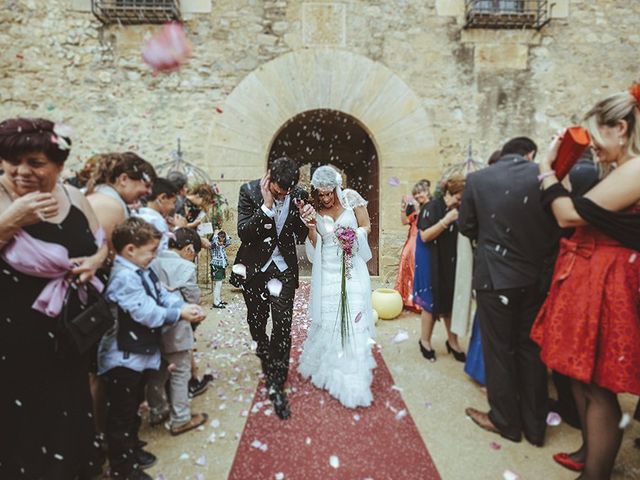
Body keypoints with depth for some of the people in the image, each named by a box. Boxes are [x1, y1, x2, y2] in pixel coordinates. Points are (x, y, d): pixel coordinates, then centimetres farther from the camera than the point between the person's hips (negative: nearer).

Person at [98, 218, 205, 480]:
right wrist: (179, 314, -17)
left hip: (141, 353, 10)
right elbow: (147, 313, -28)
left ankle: (132, 449, 43)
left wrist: (186, 306, -12)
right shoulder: (123, 277, -26)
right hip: (124, 358, -10)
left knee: (133, 406, 25)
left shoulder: (143, 271, 6)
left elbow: (163, 295, 6)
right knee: (121, 414, 8)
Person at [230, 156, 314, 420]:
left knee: (282, 327, -4)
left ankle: (276, 383, 12)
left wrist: (305, 218, -22)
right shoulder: (249, 190, -13)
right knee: (256, 323, 19)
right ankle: (266, 355, 51)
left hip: (283, 269, 0)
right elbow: (243, 232, -19)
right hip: (254, 268, 1)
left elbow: (302, 237, -1)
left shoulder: (299, 195, -9)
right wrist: (266, 206, -28)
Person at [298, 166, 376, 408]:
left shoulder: (351, 198, -6)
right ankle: (323, 365, 35)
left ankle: (353, 382, 13)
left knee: (353, 320, -1)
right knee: (327, 320, 8)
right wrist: (310, 225, -19)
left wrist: (354, 238, -15)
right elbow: (314, 246, -2)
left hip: (352, 269, -1)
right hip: (327, 271, 1)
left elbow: (366, 226, 5)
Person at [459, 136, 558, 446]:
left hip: (495, 276, -2)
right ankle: (535, 425, 29)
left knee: (498, 350, 10)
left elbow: (466, 227, 2)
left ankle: (506, 421, 25)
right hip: (534, 276, 3)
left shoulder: (477, 179, -6)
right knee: (531, 349, 15)